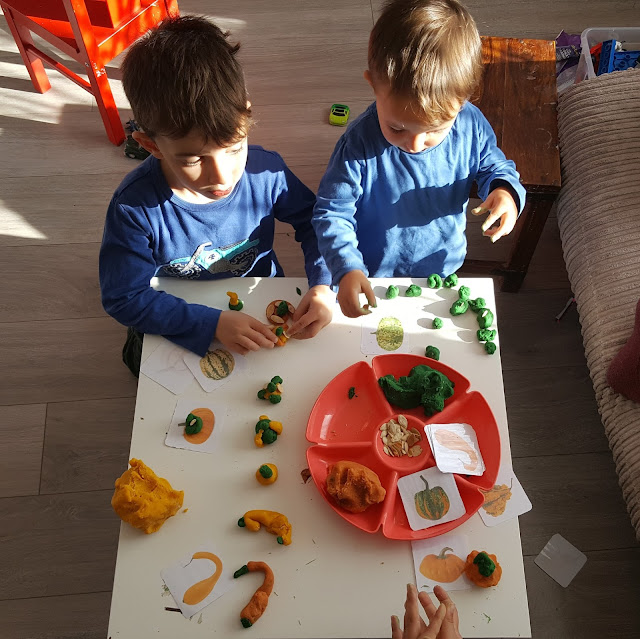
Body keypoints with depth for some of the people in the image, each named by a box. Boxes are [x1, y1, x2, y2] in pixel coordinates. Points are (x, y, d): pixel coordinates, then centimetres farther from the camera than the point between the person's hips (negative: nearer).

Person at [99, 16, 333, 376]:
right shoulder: (135, 207, -26)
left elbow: (313, 222, -3)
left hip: (265, 313, 0)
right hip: (180, 331, 0)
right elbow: (126, 298, -21)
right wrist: (214, 322, -31)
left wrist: (323, 284, -21)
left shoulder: (267, 172, -20)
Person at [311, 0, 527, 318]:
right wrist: (347, 269, -38)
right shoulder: (358, 145, -30)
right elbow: (332, 212, -22)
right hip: (375, 279, -3)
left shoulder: (472, 126, -19)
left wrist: (505, 190, -22)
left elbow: (494, 165, 2)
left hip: (444, 270, 3)